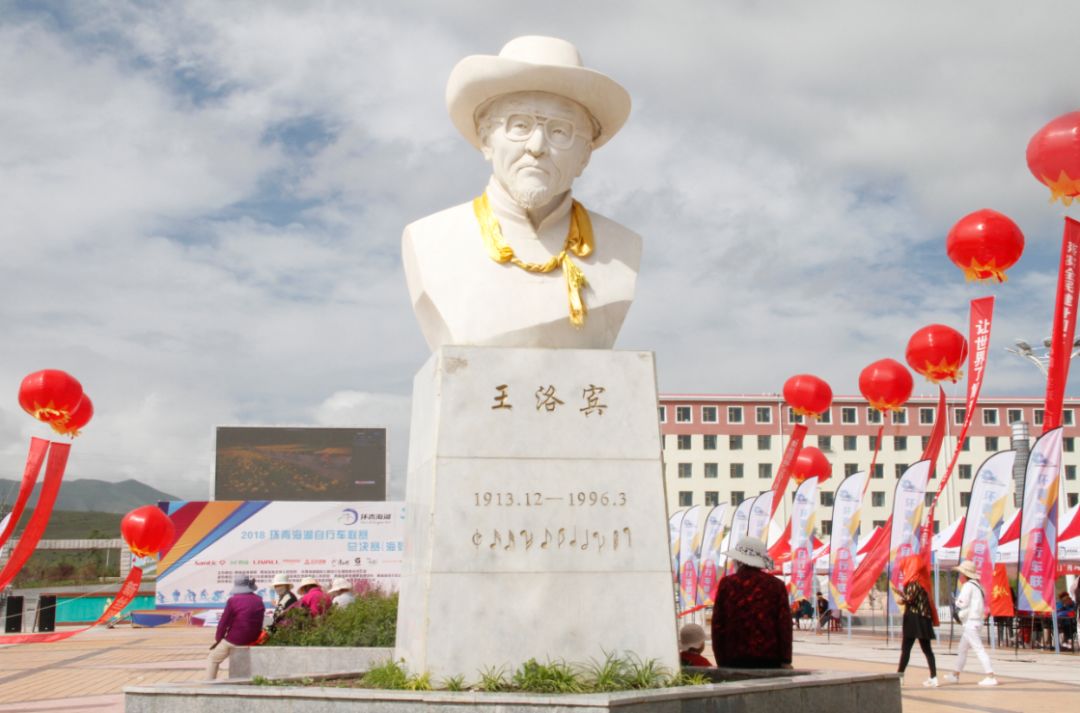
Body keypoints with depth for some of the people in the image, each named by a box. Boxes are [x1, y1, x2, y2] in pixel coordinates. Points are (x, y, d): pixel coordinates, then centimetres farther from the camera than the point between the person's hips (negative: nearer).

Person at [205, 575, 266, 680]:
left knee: (212, 659, 14)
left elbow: (224, 622, -8)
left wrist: (218, 639, 6)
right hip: (253, 640, 5)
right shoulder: (258, 600, 3)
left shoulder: (233, 600, -12)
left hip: (234, 640, -5)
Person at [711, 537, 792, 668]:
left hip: (734, 661, 0)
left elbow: (718, 624, 4)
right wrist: (786, 661, 4)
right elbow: (785, 624, 1)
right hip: (769, 660, 0)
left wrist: (721, 662, 11)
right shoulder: (776, 585, 5)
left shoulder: (726, 584, 4)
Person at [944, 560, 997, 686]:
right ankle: (955, 675, 27)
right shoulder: (976, 585, 14)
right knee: (962, 650, 18)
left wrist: (957, 601, 3)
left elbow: (962, 603, -18)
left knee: (979, 649, -11)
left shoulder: (968, 586, -14)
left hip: (970, 623, -10)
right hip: (976, 622, 10)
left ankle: (991, 677, -14)